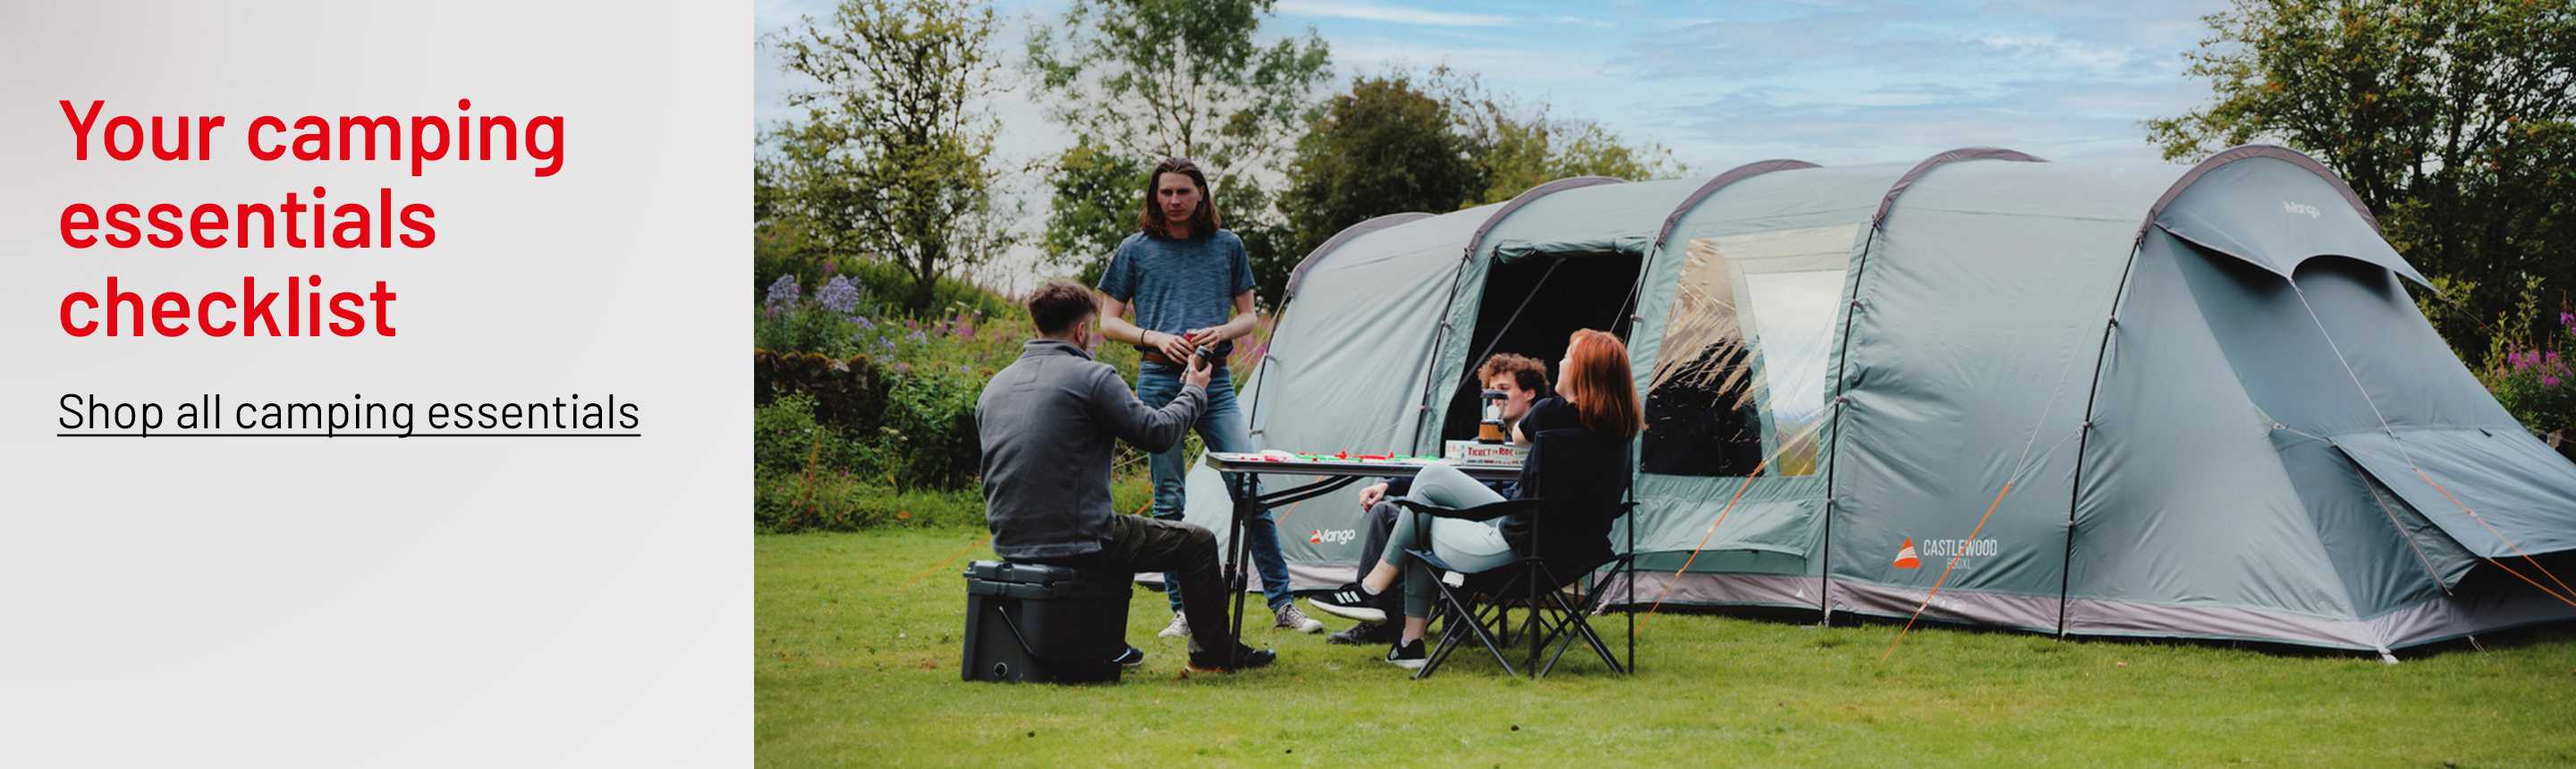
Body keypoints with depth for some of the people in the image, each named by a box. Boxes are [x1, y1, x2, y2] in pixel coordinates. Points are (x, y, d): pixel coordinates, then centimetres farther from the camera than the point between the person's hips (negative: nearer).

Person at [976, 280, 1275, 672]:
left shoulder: (995, 386, 10)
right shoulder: (1091, 377, -13)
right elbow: (1158, 433, -8)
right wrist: (1193, 391, 11)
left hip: (1009, 542, 8)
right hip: (1077, 543, -8)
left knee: (1121, 533, 38)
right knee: (1197, 543, 12)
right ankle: (1214, 650, 26)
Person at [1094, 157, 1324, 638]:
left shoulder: (1227, 246, 10)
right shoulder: (1135, 250, 6)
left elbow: (1249, 317, 15)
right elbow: (1109, 323, 8)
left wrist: (1220, 332, -7)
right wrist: (1155, 337, -10)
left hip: (1215, 380, 1)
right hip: (1160, 381, -1)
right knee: (1169, 501, 0)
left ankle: (1282, 604, -1)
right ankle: (1182, 611, 8)